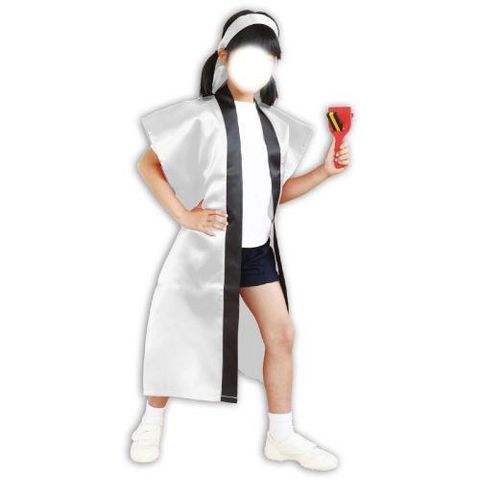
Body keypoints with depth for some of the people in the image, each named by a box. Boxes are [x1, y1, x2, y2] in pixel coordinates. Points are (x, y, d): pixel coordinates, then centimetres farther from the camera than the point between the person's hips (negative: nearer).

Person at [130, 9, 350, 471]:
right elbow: (148, 165, -5)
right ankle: (152, 423, 28)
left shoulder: (275, 123, 8)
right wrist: (184, 215, -14)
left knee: (281, 335, 5)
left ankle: (281, 436, 19)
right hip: (208, 246, -5)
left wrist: (324, 171, 0)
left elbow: (277, 191, 13)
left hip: (256, 248, 5)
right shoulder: (202, 115, -9)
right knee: (183, 336, 6)